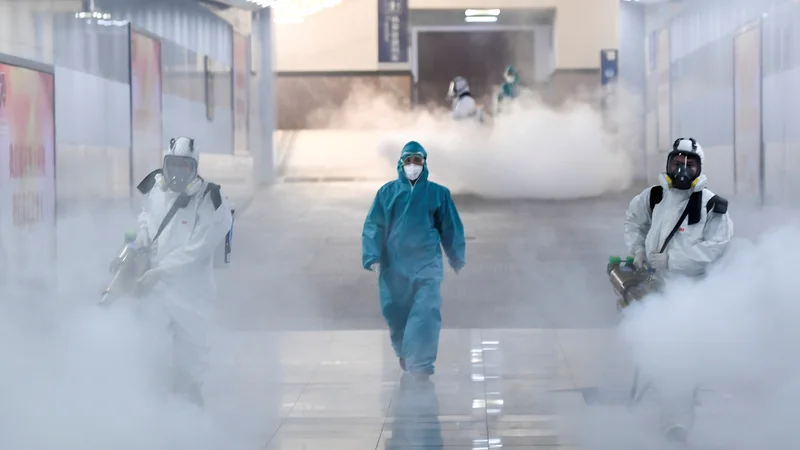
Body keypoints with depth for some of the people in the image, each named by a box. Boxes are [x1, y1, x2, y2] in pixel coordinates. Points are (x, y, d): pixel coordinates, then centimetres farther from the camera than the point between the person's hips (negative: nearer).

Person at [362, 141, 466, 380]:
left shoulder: (438, 193, 2)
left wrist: (458, 260, 12)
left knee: (426, 311, -15)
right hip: (394, 264, 1)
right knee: (396, 313, 11)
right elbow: (373, 226, -1)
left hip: (427, 264, -1)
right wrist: (372, 257, -13)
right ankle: (404, 353, 36)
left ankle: (420, 363, -15)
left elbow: (451, 228, 9)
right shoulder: (387, 192, 2)